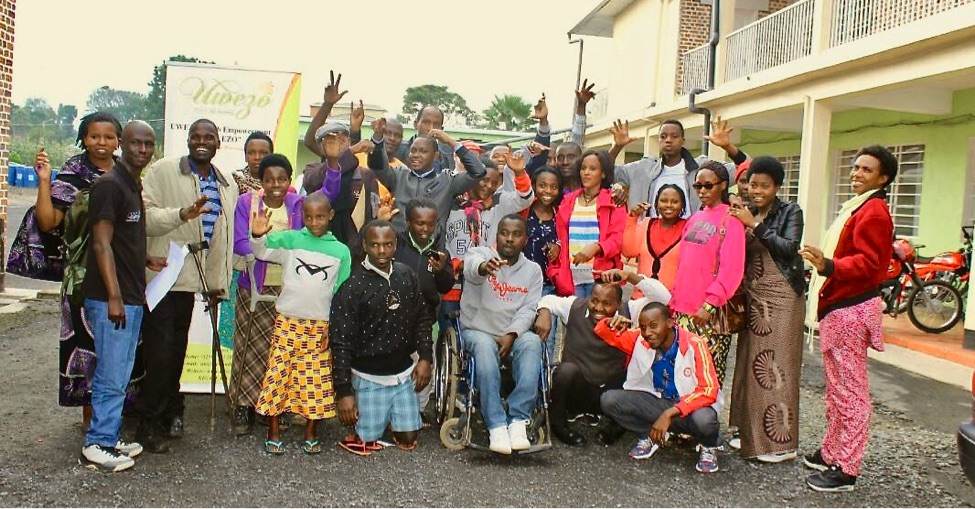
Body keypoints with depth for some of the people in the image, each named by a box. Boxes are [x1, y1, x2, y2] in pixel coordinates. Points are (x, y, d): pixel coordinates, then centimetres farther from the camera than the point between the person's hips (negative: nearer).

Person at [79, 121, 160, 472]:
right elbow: (102, 243, -18)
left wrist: (148, 261, 16)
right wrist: (114, 296, -21)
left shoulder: (134, 185, 16)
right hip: (111, 298, -9)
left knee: (121, 374, 14)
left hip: (132, 297, 9)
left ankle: (110, 438, 24)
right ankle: (97, 446, 7)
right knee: (112, 375, -4)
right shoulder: (110, 184, -12)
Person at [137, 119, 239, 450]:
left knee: (177, 349, 11)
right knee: (160, 350, -4)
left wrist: (219, 282, 14)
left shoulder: (227, 184, 13)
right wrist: (182, 213, -28)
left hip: (190, 278, 5)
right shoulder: (163, 170, -3)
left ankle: (170, 413, 24)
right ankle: (150, 422, 9)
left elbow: (225, 237, 16)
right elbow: (145, 215, -12)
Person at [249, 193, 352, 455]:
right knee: (278, 373, 0)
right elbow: (261, 251, -8)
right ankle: (273, 432, 14)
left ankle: (311, 433, 20)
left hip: (321, 326, 1)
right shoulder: (290, 239, 1)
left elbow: (341, 294, 7)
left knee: (316, 379, 5)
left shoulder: (341, 251, 3)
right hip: (287, 321, 0)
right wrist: (258, 235, -29)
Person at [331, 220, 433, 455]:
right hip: (369, 378, -4)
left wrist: (425, 357, 1)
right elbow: (342, 342, -15)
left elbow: (422, 317, 10)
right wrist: (344, 391, -17)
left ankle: (390, 416, 39)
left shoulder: (406, 275, -2)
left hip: (404, 373, 4)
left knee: (408, 440, 11)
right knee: (366, 442, 4)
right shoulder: (352, 286, -17)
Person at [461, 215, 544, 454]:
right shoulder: (481, 254, -1)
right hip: (477, 331, -2)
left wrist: (511, 335, -19)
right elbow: (472, 266, -27)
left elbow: (528, 309, -1)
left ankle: (518, 420, -33)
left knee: (532, 342, -30)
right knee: (484, 347, -36)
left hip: (514, 333, 2)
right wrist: (484, 267, -53)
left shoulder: (533, 270, 9)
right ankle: (496, 426, -36)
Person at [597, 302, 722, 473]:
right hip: (656, 401, 4)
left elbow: (708, 390, -26)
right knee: (609, 400, -18)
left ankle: (708, 447, -1)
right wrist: (612, 323, -26)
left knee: (703, 419, -39)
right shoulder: (640, 339, -10)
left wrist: (669, 414, -34)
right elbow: (603, 332, 0)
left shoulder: (694, 345, -22)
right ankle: (651, 435, 5)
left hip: (689, 406, -4)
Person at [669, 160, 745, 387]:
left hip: (708, 311, -7)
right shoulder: (695, 219, 16)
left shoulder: (730, 220, -6)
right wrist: (675, 297, 14)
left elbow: (731, 269, -14)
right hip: (683, 308, 7)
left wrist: (710, 303, -19)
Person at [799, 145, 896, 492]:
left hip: (850, 311, -11)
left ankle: (846, 470, 0)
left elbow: (867, 264, -22)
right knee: (837, 389, 17)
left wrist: (828, 266, -36)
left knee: (850, 392, -6)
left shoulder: (873, 212, -12)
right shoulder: (857, 208, 21)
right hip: (838, 308, 11)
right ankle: (832, 453, 27)